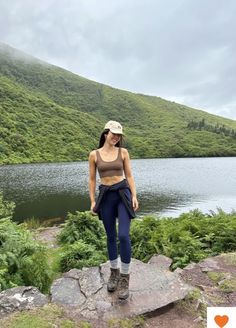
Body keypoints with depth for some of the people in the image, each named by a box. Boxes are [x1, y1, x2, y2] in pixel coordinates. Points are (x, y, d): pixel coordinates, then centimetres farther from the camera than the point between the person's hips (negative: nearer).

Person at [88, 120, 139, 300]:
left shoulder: (123, 152, 2)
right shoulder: (94, 154, 1)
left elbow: (129, 176, 4)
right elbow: (92, 179, 5)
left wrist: (134, 196, -6)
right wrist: (93, 201, 1)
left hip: (123, 194, -1)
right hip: (105, 196, 1)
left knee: (124, 235, -11)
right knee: (111, 236, 11)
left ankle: (125, 278, 7)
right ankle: (114, 272, 32)